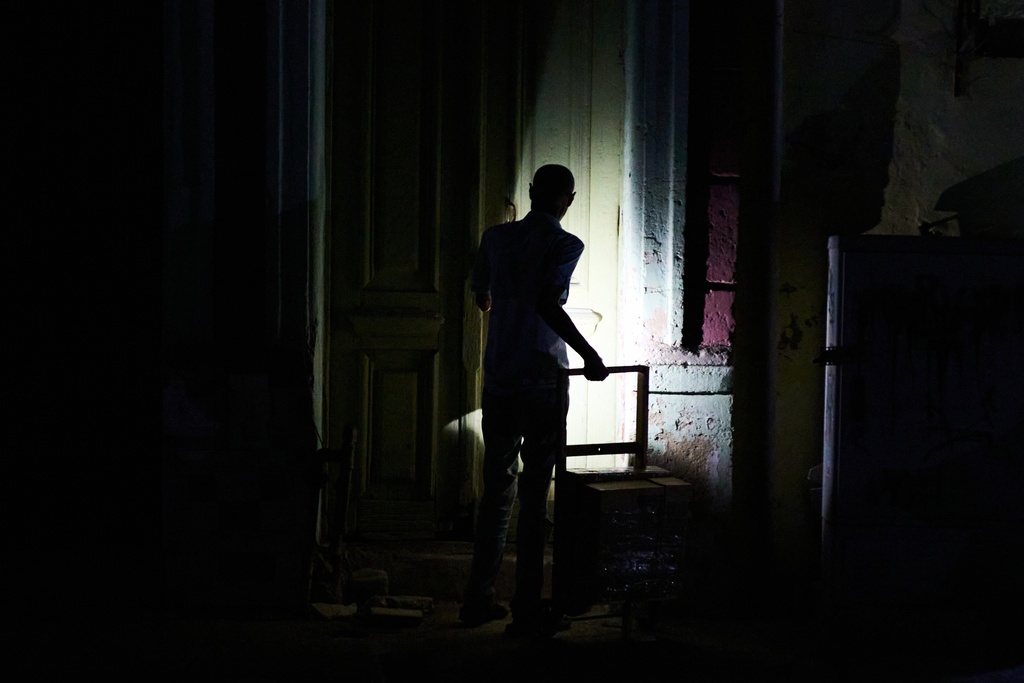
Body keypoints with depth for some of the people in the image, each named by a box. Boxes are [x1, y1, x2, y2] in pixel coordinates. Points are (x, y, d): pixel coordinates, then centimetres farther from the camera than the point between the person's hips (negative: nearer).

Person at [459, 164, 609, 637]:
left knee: (496, 491, 13)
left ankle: (478, 599, 17)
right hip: (541, 383, -5)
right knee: (534, 497, -1)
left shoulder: (496, 237, 9)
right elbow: (548, 303, -24)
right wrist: (588, 356, -19)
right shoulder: (564, 244, -8)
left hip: (498, 382, 5)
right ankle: (527, 611, 2)